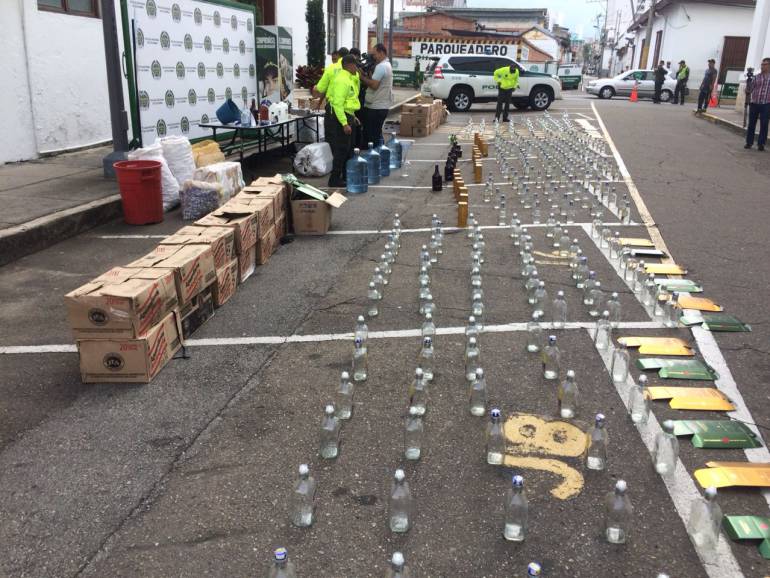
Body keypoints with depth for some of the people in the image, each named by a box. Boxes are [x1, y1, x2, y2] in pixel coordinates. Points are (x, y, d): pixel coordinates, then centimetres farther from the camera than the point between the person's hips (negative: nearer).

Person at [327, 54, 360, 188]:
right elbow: (337, 103, -25)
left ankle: (346, 176, 28)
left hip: (347, 115, 10)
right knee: (341, 150, -7)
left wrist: (353, 116, 24)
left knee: (347, 149, 17)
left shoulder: (348, 78, 14)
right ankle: (335, 180, -2)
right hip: (341, 117, -10)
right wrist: (344, 123, -27)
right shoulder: (341, 80, -19)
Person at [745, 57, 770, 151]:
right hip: (754, 104, 1)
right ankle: (749, 142, 15)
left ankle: (761, 144, 5)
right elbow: (749, 90, 5)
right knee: (751, 124, 5)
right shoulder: (756, 77, 7)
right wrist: (748, 82, -12)